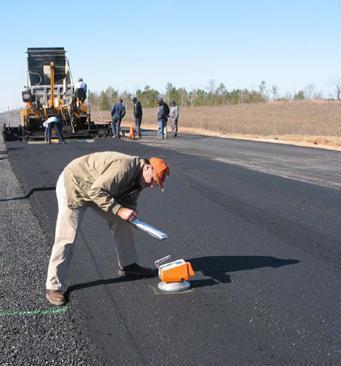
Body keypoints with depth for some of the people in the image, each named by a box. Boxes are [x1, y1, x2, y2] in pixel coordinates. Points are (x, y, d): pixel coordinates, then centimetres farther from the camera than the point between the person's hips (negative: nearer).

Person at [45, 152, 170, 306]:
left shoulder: (138, 178, -2)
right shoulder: (124, 167, -33)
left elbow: (128, 201, 5)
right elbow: (96, 191, -35)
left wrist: (132, 215, -16)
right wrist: (119, 210, -38)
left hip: (97, 189, 9)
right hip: (73, 186, -9)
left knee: (121, 222, 8)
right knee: (66, 238, -11)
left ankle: (128, 266, 22)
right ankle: (54, 287, -3)